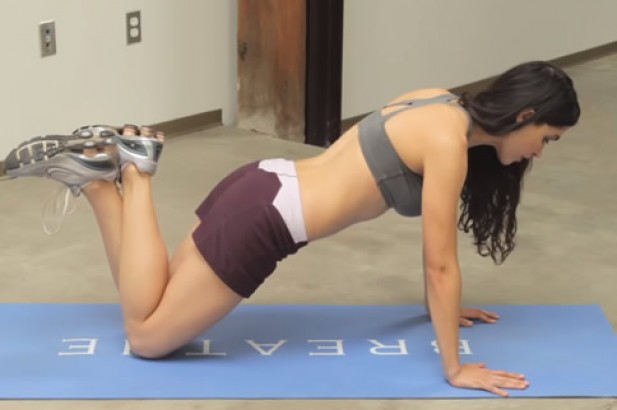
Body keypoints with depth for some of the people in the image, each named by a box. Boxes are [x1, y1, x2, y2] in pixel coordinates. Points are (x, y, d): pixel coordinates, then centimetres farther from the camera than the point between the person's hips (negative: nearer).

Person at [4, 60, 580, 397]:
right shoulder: (449, 142, -18)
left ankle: (94, 171, 12)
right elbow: (441, 262, -15)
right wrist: (455, 368, -8)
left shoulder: (445, 107, 10)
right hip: (262, 219, -9)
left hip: (262, 187, 9)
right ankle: (132, 172, 2)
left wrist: (441, 305, 29)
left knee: (156, 306, 22)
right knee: (147, 334, 4)